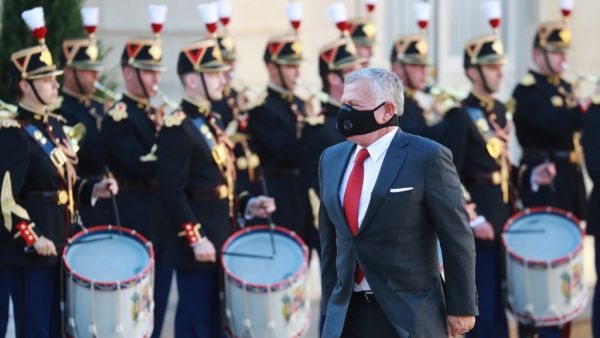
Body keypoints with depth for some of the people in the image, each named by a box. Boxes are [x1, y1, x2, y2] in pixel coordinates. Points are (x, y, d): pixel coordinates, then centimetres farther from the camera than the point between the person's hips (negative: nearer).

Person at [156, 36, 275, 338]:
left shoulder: (212, 122, 15)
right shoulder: (177, 129, -14)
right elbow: (173, 192, -20)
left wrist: (247, 205, 7)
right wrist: (195, 239, -22)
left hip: (221, 244, 9)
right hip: (199, 247, -9)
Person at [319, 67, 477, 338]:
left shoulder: (427, 157, -8)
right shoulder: (331, 159, 11)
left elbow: (457, 239, -6)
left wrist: (461, 308, -6)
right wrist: (330, 305, 14)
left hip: (408, 315, -5)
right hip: (346, 314, 5)